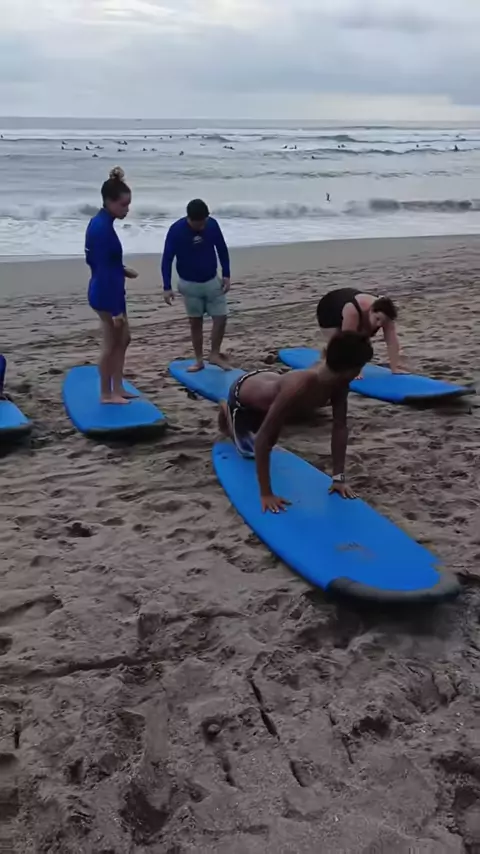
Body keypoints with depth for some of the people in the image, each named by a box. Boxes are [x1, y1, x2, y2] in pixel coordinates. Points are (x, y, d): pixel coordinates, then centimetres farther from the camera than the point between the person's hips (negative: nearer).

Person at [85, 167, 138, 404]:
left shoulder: (99, 222, 8)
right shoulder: (103, 228, -22)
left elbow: (101, 261, 18)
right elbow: (104, 270, -23)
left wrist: (122, 270, 16)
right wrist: (116, 309, -22)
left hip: (105, 291, 10)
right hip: (107, 294, -10)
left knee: (123, 338, 17)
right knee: (111, 343, 2)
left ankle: (117, 388, 24)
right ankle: (107, 394, 15)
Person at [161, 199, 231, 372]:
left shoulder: (213, 224, -12)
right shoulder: (176, 230, -19)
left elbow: (222, 250, 2)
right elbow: (167, 259, -13)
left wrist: (226, 275, -2)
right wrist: (167, 287, -17)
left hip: (212, 281, 2)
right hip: (189, 284, -2)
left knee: (221, 318, -3)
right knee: (195, 322, 6)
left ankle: (215, 354, 14)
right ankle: (199, 360, 17)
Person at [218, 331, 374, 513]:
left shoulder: (338, 381, -30)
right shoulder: (297, 388, -49)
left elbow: (340, 427, -20)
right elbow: (262, 439, -45)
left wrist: (339, 477, -21)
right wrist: (266, 494, -44)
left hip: (267, 381, 6)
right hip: (243, 394, -6)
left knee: (269, 445, 27)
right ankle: (226, 410, 32)